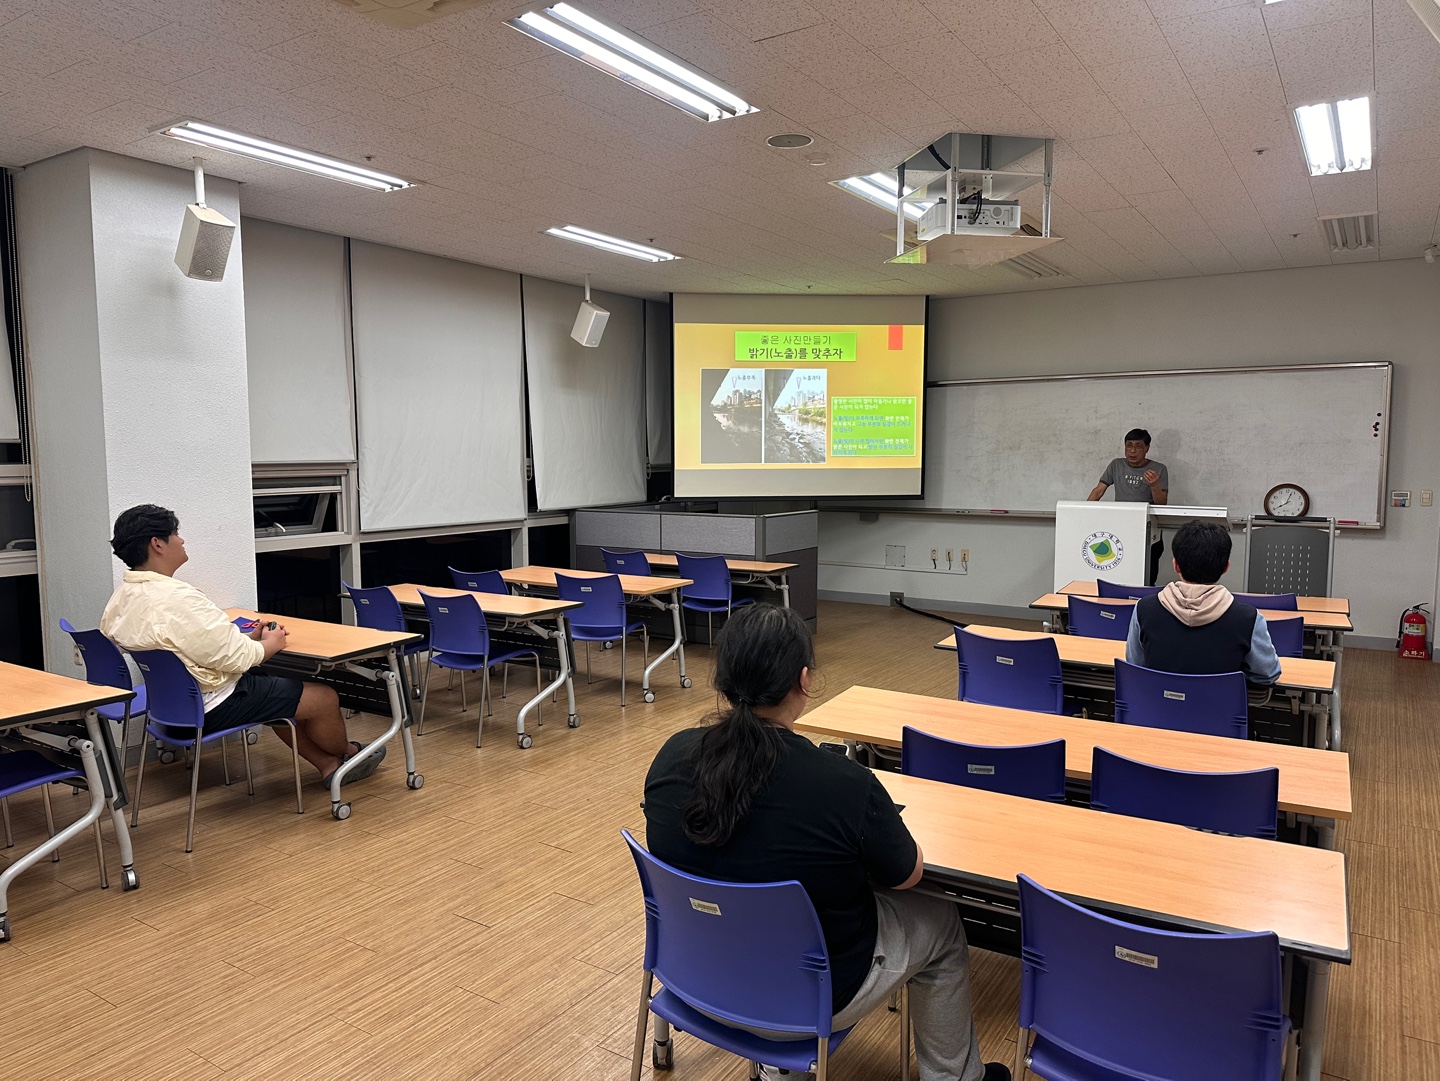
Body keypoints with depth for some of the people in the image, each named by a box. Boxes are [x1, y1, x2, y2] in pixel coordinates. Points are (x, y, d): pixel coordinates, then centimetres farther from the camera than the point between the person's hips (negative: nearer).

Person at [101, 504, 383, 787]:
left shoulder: (122, 597, 3)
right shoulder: (175, 599, -29)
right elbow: (235, 657, -25)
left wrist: (250, 636, 6)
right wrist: (271, 644, -6)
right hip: (213, 705, -11)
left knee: (280, 689, 29)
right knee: (325, 697, 2)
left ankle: (328, 764, 33)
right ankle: (348, 753, 31)